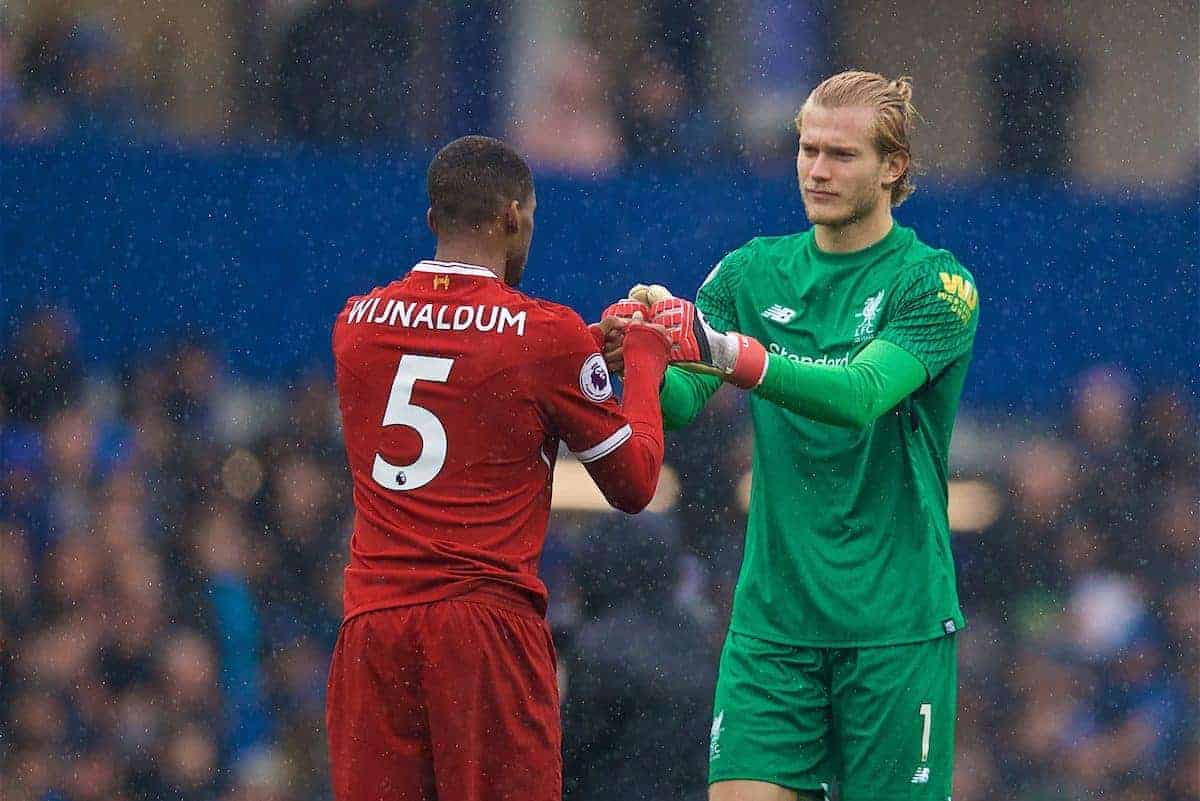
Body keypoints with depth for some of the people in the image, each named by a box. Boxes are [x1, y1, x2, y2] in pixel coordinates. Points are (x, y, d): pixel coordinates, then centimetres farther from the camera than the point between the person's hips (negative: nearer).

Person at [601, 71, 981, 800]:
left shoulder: (936, 284, -5)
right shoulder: (753, 273, 9)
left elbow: (862, 394, -22)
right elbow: (680, 405, -1)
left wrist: (726, 351, -35)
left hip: (895, 624, -3)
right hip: (773, 618, 3)